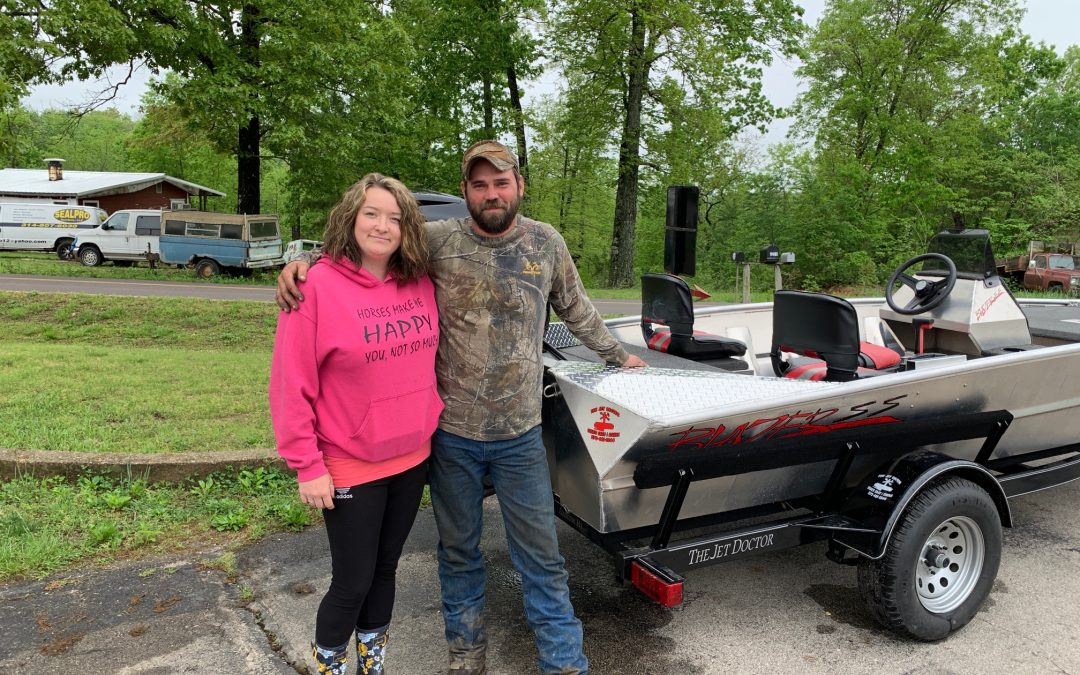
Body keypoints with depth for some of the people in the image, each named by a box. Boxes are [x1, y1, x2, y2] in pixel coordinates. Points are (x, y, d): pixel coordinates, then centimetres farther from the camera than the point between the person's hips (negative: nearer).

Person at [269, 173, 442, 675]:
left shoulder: (420, 284, 0)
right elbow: (292, 385, -15)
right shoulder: (317, 285, -16)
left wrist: (430, 425, 11)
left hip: (412, 459, 5)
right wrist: (307, 466, -15)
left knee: (385, 570, 20)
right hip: (351, 468, -5)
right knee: (353, 583, 8)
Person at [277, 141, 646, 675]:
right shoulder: (438, 240, -6)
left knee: (541, 554, 8)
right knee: (458, 550, 17)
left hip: (520, 435, 0)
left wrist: (617, 355, 26)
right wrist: (303, 262, -14)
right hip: (451, 433, 0)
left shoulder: (547, 244, 0)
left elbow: (576, 309, 16)